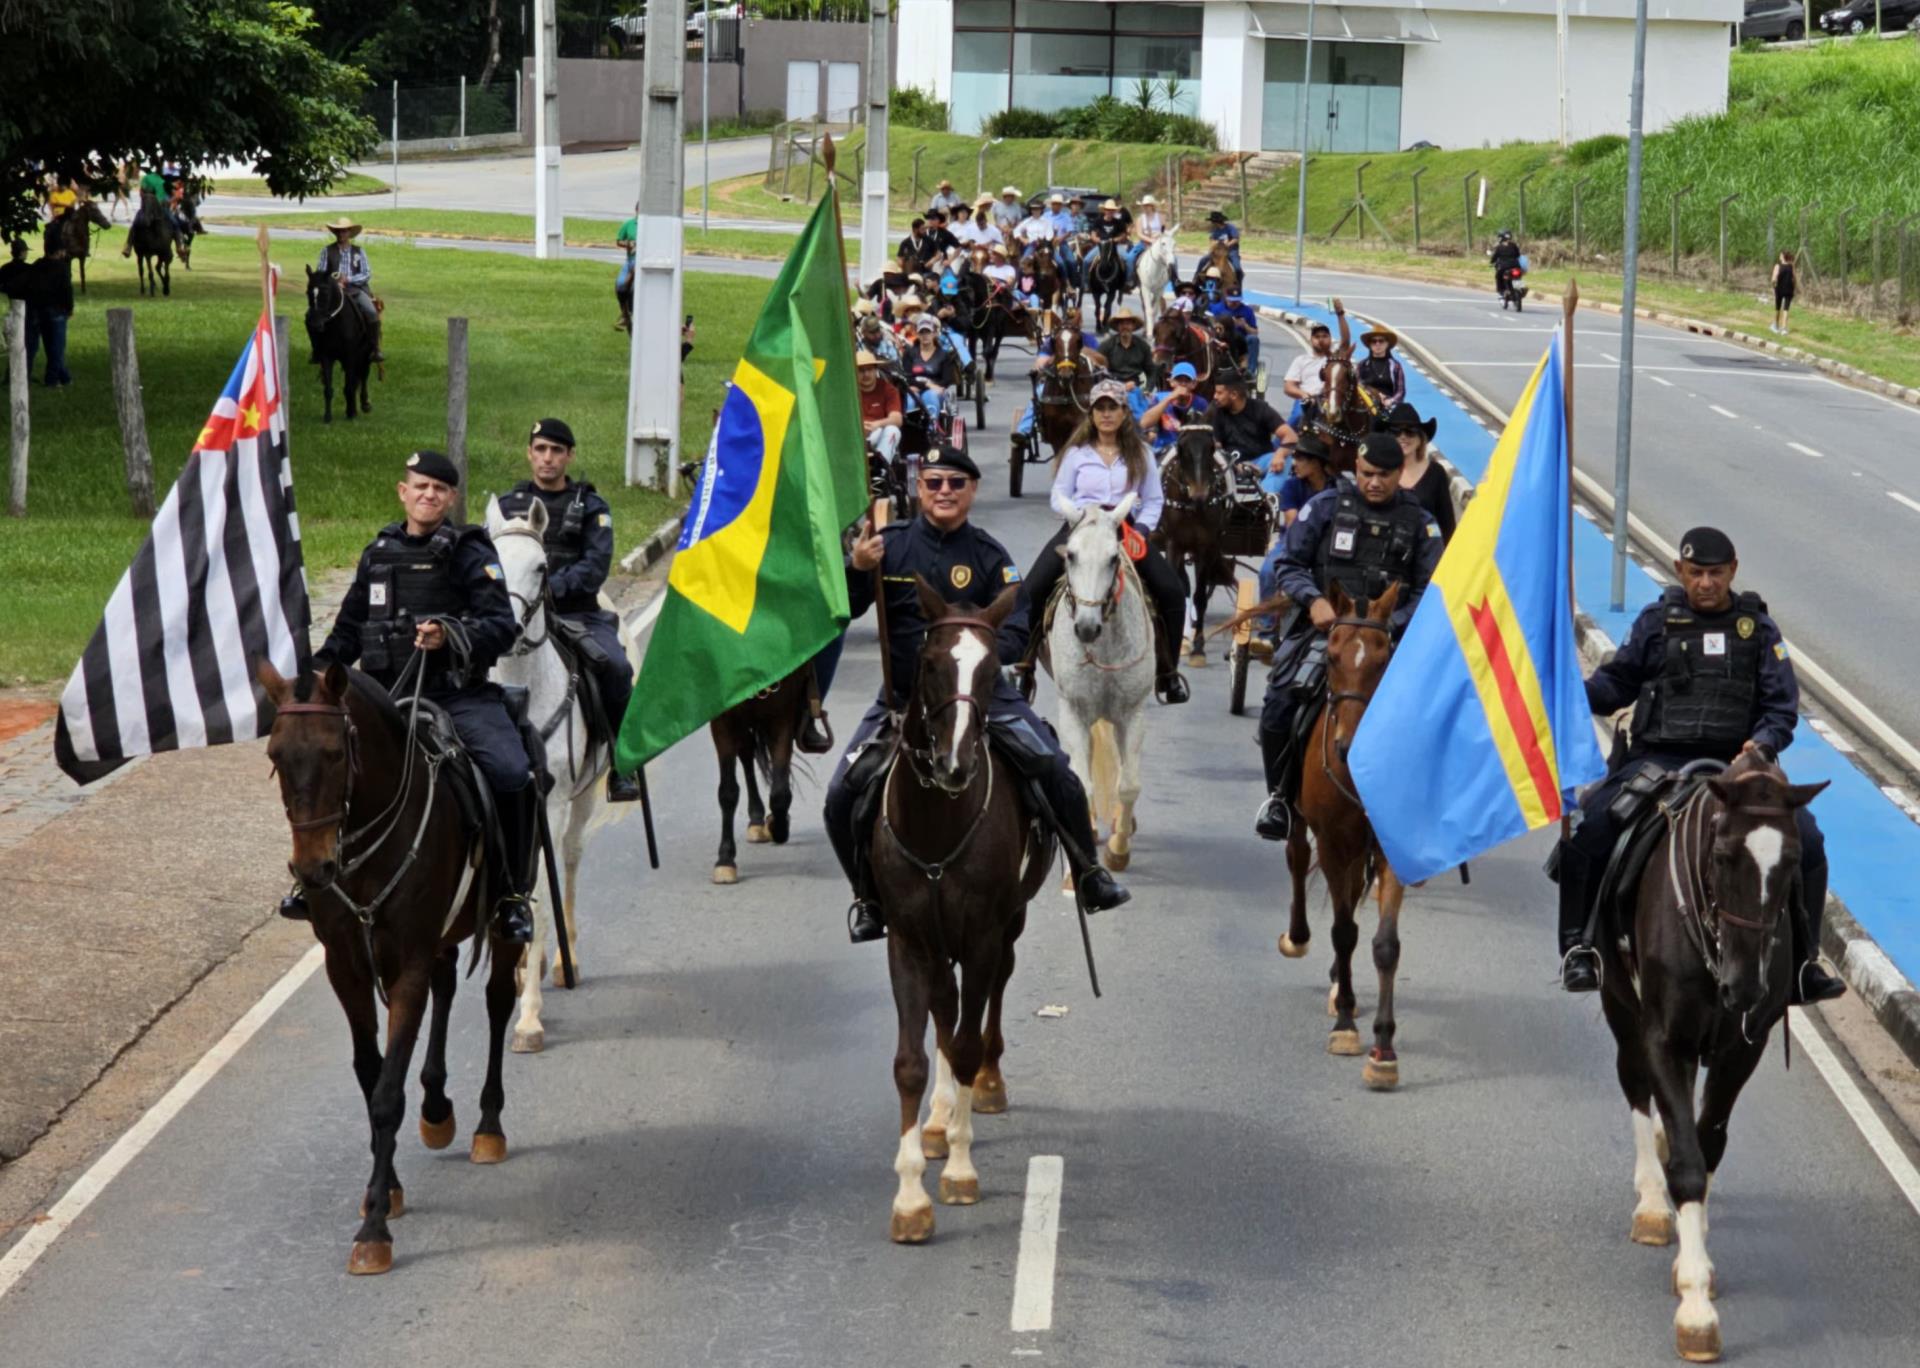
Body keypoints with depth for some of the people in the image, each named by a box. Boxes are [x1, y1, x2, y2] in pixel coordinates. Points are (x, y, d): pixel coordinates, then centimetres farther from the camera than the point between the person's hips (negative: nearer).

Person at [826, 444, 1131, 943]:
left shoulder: (988, 556, -2)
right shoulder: (889, 544, -3)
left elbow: (1017, 634, -7)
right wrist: (856, 570, -24)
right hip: (903, 697, 0)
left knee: (1058, 776, -15)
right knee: (842, 798, -13)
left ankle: (1088, 874, 8)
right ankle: (867, 896, 11)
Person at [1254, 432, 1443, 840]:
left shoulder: (1418, 522, 6)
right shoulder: (1327, 505, 3)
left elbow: (1428, 592, 5)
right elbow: (1288, 564, 6)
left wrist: (1390, 625, -11)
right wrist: (1313, 599, -13)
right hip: (1321, 624, 0)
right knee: (1278, 707, -14)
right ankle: (1280, 794, 8)